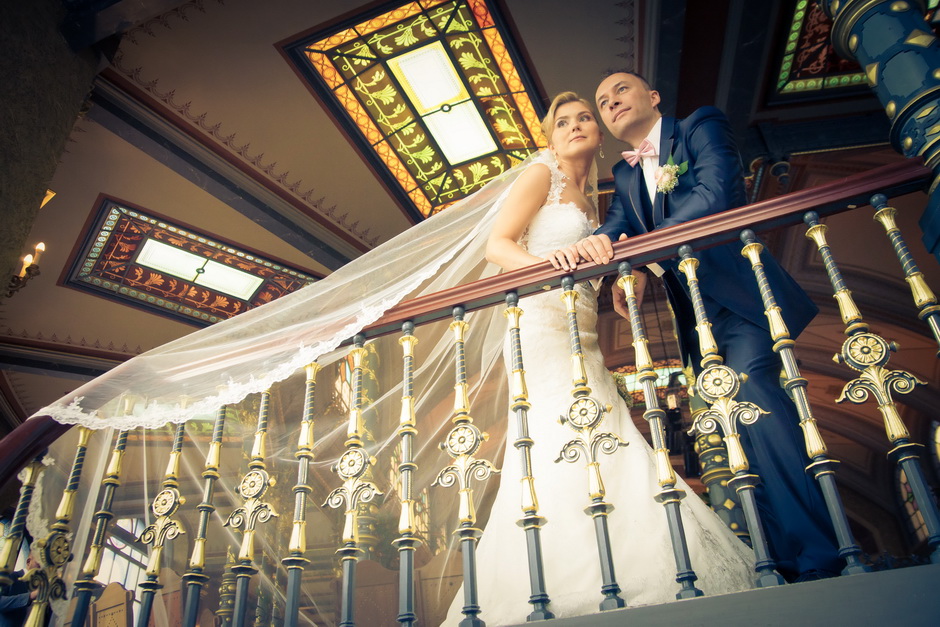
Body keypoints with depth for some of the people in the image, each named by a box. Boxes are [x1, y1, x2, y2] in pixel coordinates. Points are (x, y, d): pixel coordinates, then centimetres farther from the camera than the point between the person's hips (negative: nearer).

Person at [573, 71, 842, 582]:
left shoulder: (701, 127, 7)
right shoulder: (624, 176, 24)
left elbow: (716, 193, -11)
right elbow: (616, 226, 5)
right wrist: (593, 242, -20)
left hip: (738, 299, -5)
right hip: (692, 316, 6)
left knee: (752, 403, -21)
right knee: (737, 433, 1)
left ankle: (819, 561, -16)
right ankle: (787, 566, 4)